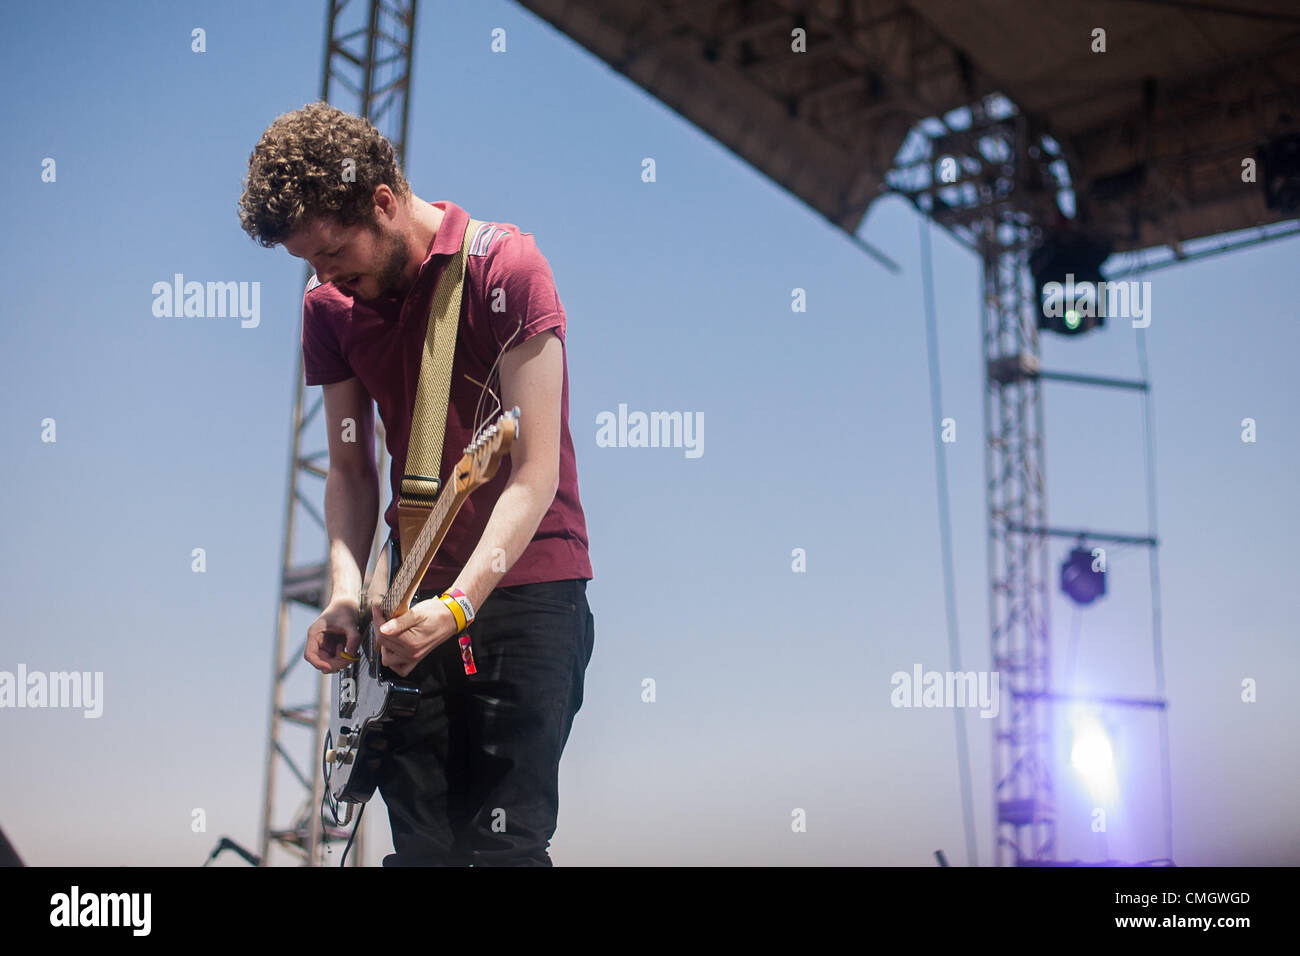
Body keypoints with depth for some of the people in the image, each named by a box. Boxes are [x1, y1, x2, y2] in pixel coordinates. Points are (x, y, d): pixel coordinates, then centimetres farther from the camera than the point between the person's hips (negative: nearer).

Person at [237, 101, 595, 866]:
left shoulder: (505, 265, -13)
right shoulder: (331, 308, 6)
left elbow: (536, 471, -16)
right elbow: (351, 467, 11)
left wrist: (458, 605, -23)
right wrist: (348, 595, -6)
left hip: (527, 580, -5)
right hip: (418, 594, 5)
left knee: (504, 843, -9)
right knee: (421, 844, 4)